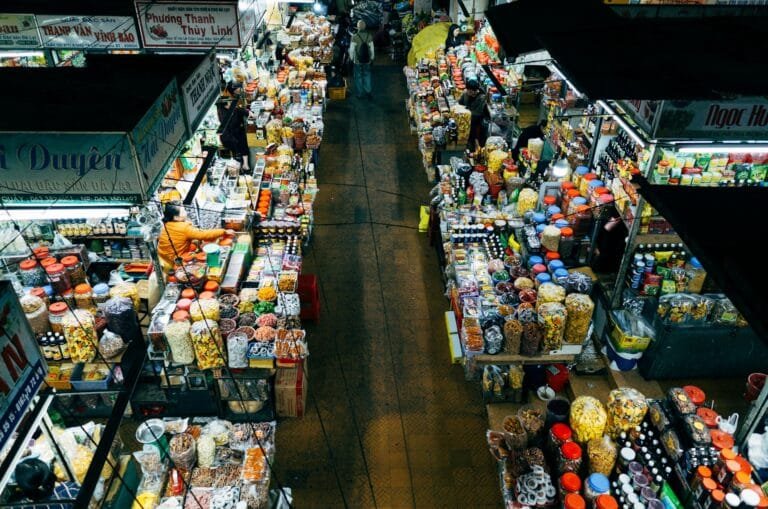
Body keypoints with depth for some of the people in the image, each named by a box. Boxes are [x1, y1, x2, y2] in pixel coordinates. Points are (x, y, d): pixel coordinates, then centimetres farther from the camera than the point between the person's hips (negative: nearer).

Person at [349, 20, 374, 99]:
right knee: (367, 76, 17)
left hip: (357, 61, -2)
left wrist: (351, 58, 5)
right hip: (367, 61, 2)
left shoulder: (355, 37, -17)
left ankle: (359, 94, 18)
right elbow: (372, 49, -2)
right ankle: (368, 92, 19)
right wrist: (372, 58, 12)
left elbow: (352, 50, -12)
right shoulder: (369, 36, -10)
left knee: (358, 77, 11)